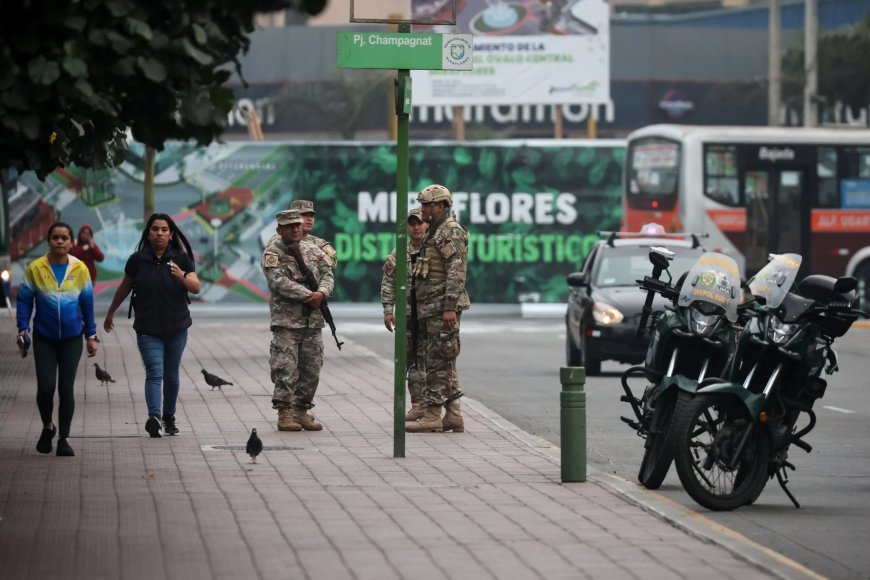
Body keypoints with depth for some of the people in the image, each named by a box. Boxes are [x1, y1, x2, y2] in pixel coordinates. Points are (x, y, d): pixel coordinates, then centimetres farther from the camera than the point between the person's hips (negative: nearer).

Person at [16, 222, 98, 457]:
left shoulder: (80, 269, -2)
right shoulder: (35, 268, -7)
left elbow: (87, 303, 6)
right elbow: (25, 299, 0)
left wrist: (91, 335, 8)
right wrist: (22, 328, -9)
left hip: (72, 339, 1)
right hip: (44, 338, -1)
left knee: (66, 388, 2)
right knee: (45, 387, -8)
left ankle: (63, 438, 13)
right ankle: (47, 427, 21)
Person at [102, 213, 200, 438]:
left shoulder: (181, 259, -2)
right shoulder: (138, 260, -3)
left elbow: (196, 287, -12)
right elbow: (124, 288, 10)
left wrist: (182, 276, -33)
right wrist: (110, 314, 20)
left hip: (176, 328, 2)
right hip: (148, 329, -2)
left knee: (171, 375, 11)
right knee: (154, 373, -16)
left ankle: (169, 417, 25)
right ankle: (153, 417, -30)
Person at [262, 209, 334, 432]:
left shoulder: (313, 250, 13)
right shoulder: (272, 253, -3)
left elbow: (327, 275, 5)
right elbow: (280, 282, -15)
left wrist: (322, 293, -17)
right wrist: (309, 296, -17)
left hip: (313, 321, 5)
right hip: (286, 321, -5)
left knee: (311, 369, 7)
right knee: (286, 369, -9)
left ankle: (302, 411, 16)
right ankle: (285, 413, -4)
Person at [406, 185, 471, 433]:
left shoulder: (452, 231, -10)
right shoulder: (433, 233, 21)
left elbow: (456, 272, -19)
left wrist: (450, 307, -24)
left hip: (442, 309, -10)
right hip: (428, 310, 10)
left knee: (439, 362, -8)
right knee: (443, 364, 10)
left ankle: (432, 416, -8)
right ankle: (453, 415, 13)